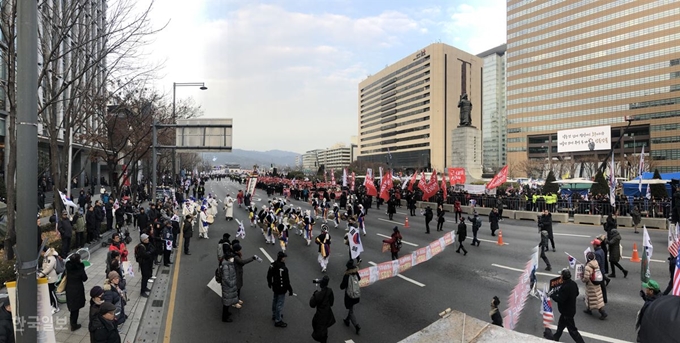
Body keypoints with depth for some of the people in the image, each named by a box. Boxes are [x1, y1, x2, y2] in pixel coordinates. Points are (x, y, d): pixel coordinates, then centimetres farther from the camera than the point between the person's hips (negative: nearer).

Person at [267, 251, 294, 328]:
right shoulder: (283, 268, -32)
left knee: (275, 300, 26)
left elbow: (269, 275, 8)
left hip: (275, 286, 9)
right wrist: (290, 290, -15)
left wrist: (269, 283, 25)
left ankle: (274, 315, 46)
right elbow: (286, 281, -27)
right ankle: (278, 320, 16)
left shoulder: (273, 265, -6)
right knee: (280, 303, 5)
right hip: (281, 289, -9)